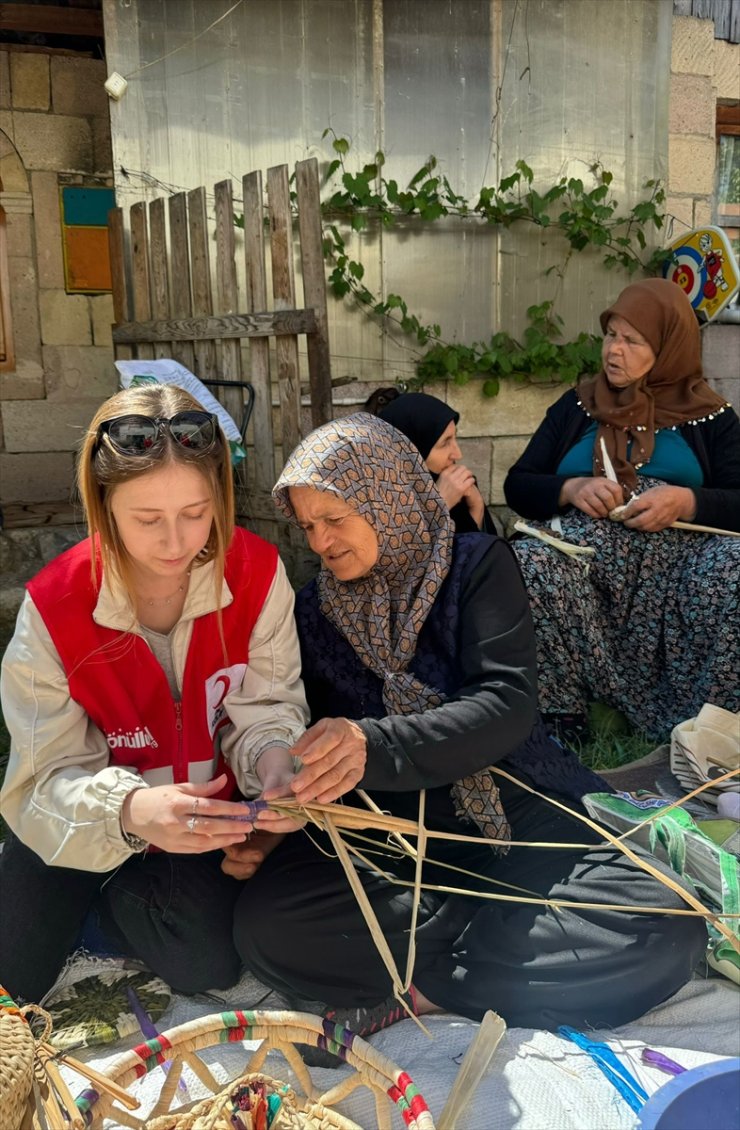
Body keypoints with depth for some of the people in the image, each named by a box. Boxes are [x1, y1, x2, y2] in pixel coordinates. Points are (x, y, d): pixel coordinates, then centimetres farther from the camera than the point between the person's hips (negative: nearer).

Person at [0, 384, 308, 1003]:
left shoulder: (257, 571, -19)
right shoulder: (54, 605, -23)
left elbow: (265, 708, -12)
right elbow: (54, 774, -22)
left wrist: (274, 759, -37)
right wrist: (128, 809, -45)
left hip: (205, 808, 1)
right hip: (86, 822, 0)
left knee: (208, 960, -17)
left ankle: (110, 903, 15)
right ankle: (69, 902, 28)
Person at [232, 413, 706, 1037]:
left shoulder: (477, 565, -1)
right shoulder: (315, 610, 10)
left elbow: (510, 704, -15)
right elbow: (320, 745, 12)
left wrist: (374, 746, -32)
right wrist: (262, 823, -10)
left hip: (514, 815, -1)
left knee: (664, 928, -27)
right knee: (266, 925, -28)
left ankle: (422, 989, -16)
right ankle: (510, 937, -15)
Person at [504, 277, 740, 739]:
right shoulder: (577, 405, 17)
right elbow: (518, 487, 12)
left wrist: (685, 500, -17)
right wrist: (572, 489, -9)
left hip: (676, 558, 0)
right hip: (584, 550, 1)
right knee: (527, 566, -33)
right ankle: (556, 716, -19)